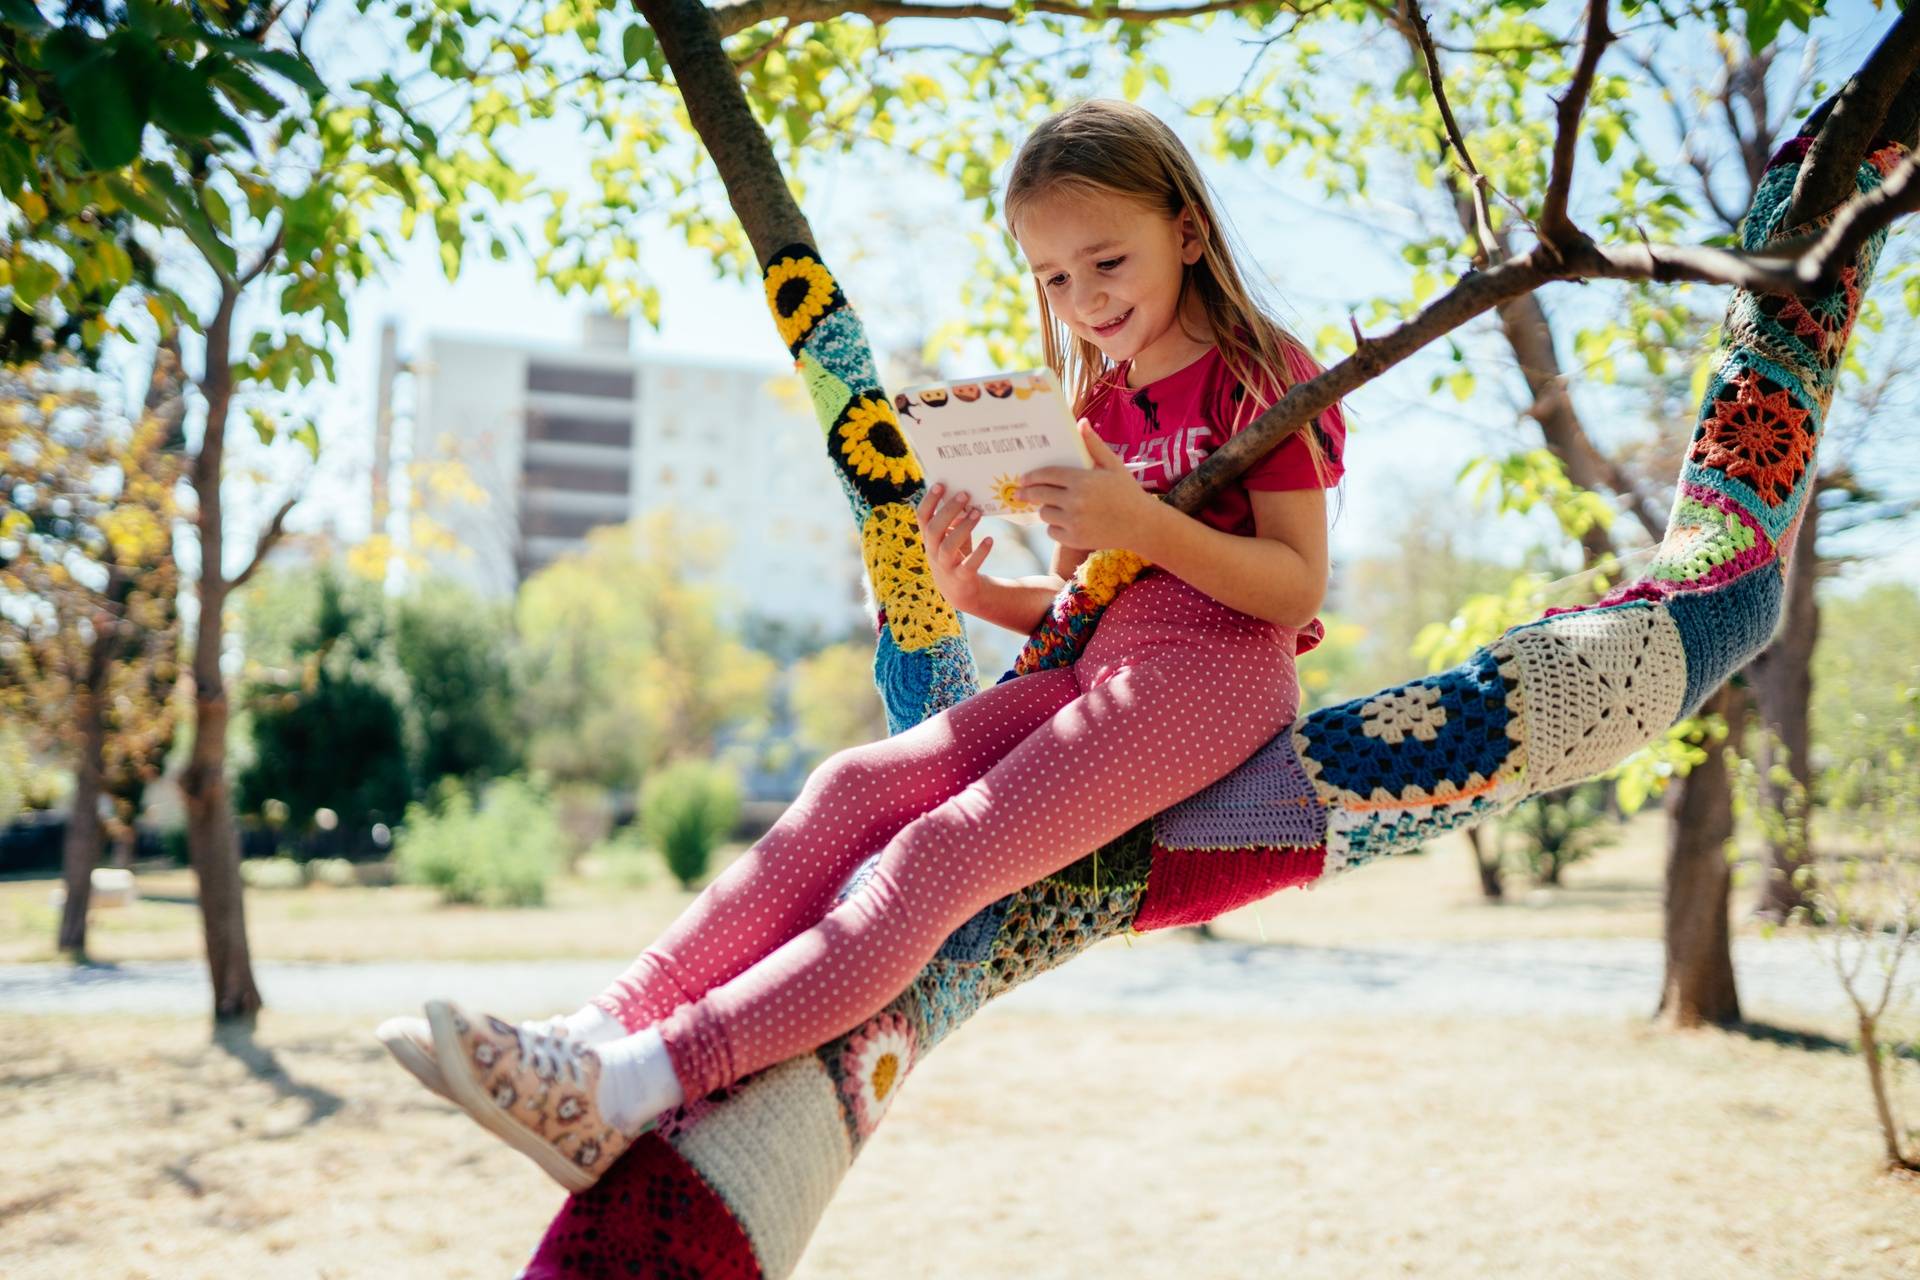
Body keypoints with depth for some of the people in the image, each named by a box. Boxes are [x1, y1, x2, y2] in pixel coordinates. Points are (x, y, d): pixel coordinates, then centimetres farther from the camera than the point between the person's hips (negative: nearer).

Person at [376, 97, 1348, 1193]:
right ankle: (608, 1027, -24)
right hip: (1100, 668, 8)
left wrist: (1146, 524, -23)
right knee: (855, 787, -15)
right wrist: (976, 591, 1)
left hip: (1217, 671, -8)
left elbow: (1299, 588, -9)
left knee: (941, 852, -26)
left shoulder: (1259, 377, -1)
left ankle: (636, 1089, -38)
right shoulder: (1101, 411, 22)